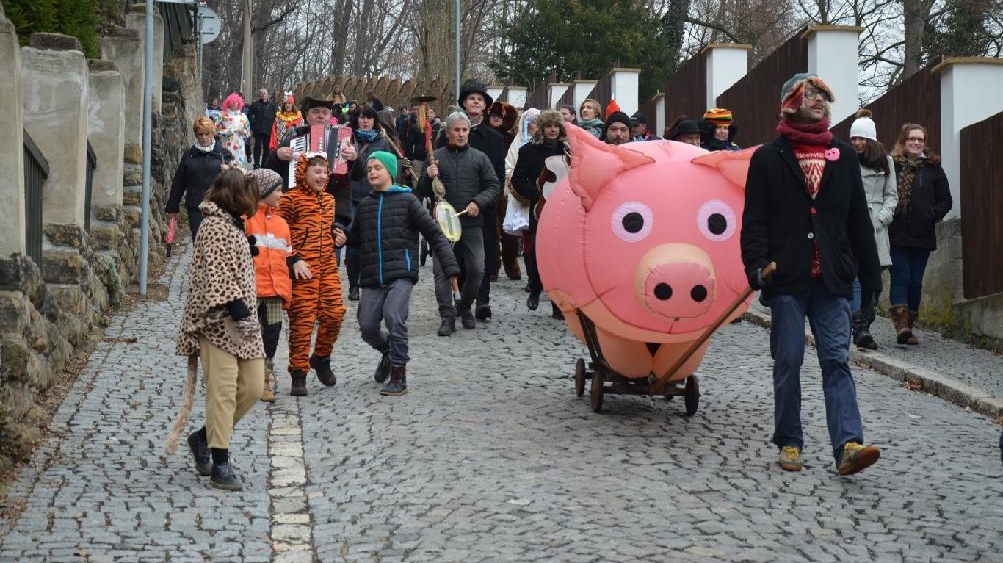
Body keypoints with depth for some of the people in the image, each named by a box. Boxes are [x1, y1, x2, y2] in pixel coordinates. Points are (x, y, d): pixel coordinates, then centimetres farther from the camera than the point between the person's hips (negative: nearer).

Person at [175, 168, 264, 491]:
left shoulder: (232, 225, 21)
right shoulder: (215, 225, -10)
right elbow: (215, 274, -19)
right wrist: (237, 308, -24)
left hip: (240, 322, 10)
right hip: (219, 322, -10)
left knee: (252, 387, 6)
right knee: (223, 391, -10)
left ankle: (204, 438, 21)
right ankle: (220, 464, -6)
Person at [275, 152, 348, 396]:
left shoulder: (328, 199, 17)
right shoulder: (291, 199, -5)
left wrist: (337, 236, 10)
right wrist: (295, 260, -15)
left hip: (328, 266, 6)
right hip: (303, 269, -6)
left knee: (334, 313, 0)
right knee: (302, 319, -5)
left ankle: (321, 358, 25)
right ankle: (299, 375, 3)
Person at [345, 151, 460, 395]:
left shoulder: (407, 200, 2)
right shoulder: (365, 205, 16)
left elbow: (434, 234, 0)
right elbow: (356, 237, 26)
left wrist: (450, 267, -7)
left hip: (401, 274, -5)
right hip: (372, 278, 5)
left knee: (394, 316, -25)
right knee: (367, 327, -2)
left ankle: (399, 377, -12)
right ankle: (388, 351, 33)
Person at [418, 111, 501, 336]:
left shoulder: (479, 158, 10)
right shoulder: (436, 157, 8)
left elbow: (493, 186, 8)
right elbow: (423, 192, 9)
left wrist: (478, 202, -9)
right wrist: (429, 178, -12)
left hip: (471, 224, 1)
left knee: (476, 270, -1)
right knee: (442, 271, -4)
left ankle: (464, 307, 23)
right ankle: (448, 316, 1)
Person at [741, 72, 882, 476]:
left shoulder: (844, 156, 13)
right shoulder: (768, 158, 4)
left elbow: (859, 220, 15)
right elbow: (754, 219, -1)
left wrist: (870, 273, 12)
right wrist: (757, 266, -15)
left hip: (832, 278, 2)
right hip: (787, 277, -2)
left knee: (836, 360, -5)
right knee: (788, 362, 3)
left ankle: (848, 446, -13)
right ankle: (790, 443, 13)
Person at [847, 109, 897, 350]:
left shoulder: (885, 161, 11)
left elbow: (892, 195, 13)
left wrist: (882, 217, -1)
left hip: (875, 228, 3)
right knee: (856, 276, -12)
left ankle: (864, 326, 12)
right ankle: (859, 329, -15)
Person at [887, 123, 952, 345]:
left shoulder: (933, 168, 8)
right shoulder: (892, 166, 0)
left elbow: (946, 201, 11)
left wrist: (932, 215, -2)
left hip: (923, 235, 3)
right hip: (897, 235, -3)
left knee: (915, 281, 7)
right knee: (900, 278, -9)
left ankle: (908, 326, 15)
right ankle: (901, 325, -15)